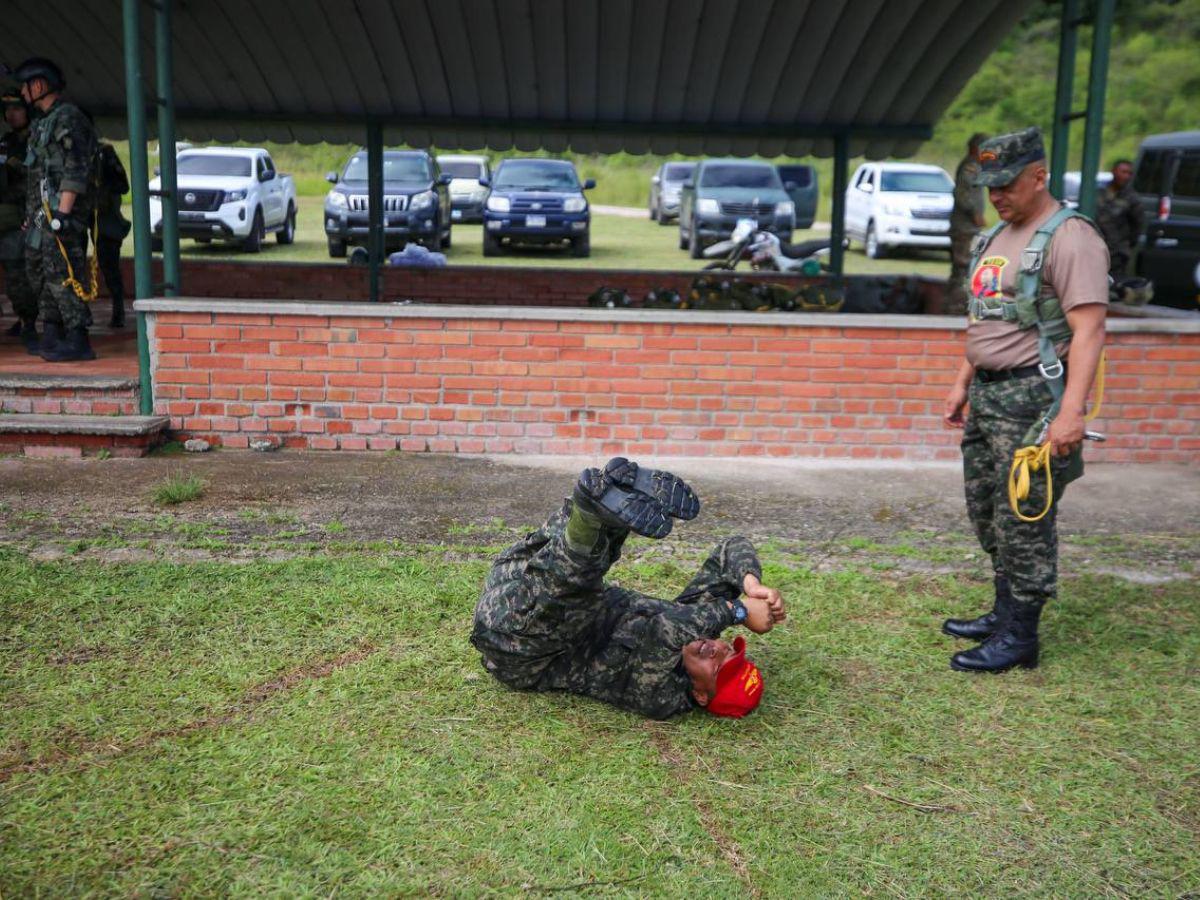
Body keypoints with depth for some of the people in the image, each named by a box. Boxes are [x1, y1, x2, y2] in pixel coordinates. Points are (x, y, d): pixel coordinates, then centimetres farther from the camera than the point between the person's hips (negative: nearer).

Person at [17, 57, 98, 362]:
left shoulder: (68, 118, -10)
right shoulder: (45, 121, 21)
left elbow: (75, 170, -19)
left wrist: (62, 212, -25)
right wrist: (32, 214, 21)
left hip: (61, 210, -10)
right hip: (42, 211, 10)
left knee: (60, 273, -13)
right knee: (38, 268, 14)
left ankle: (77, 341, -13)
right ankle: (52, 334, 21)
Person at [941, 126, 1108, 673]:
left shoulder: (1069, 237, -13)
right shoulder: (996, 236, 16)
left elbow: (1088, 330, -20)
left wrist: (1071, 412, -27)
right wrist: (962, 383, 22)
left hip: (1031, 400, -9)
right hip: (986, 396, 9)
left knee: (1023, 520, -3)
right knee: (986, 511, 15)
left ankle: (1019, 637, 8)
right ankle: (1004, 613, 30)